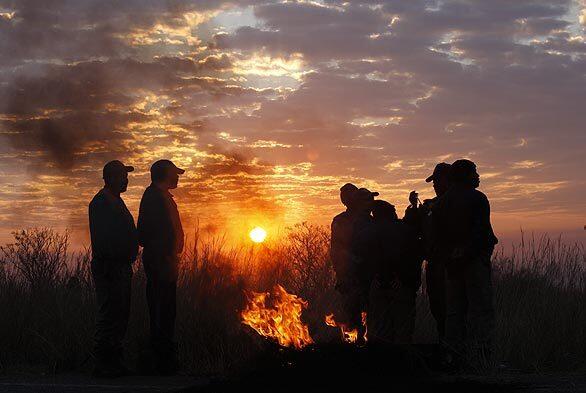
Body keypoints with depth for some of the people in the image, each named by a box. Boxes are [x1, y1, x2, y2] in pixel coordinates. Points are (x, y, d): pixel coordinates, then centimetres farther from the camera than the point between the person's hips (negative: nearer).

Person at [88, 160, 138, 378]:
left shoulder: (116, 201, 19)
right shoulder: (100, 203, -11)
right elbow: (100, 239, -19)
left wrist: (127, 264, 19)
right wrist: (108, 267, -23)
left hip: (121, 267, 10)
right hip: (109, 268, -10)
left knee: (120, 314, 11)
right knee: (108, 313, -9)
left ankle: (113, 361, 17)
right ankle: (102, 363, -6)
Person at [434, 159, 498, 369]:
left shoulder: (441, 202, 13)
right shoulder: (476, 198, -7)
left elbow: (437, 234, 11)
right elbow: (481, 231, -16)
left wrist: (449, 253, 13)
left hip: (452, 263, 7)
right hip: (475, 260, -7)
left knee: (455, 310, 11)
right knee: (481, 308, -5)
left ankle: (454, 356, 11)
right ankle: (480, 357, -10)